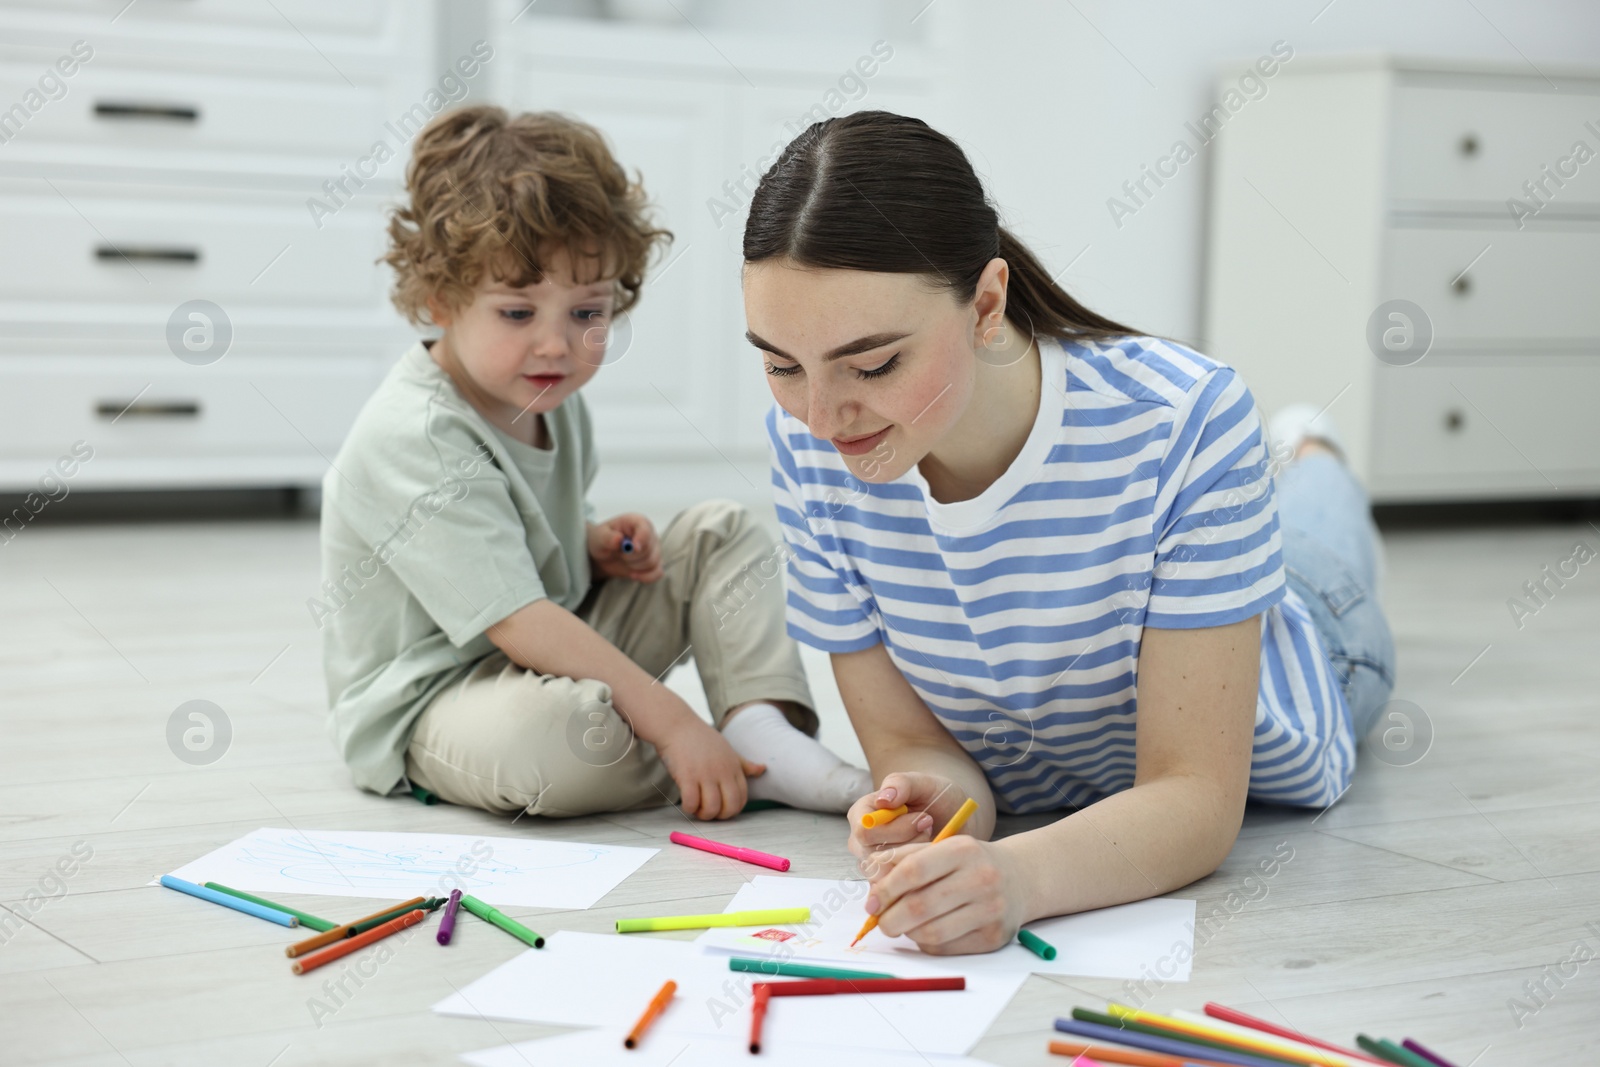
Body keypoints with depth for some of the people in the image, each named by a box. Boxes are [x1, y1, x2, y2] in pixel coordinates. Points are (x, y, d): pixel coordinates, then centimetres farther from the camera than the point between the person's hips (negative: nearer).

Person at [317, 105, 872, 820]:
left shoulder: (549, 400, 3)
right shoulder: (418, 440, -26)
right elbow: (518, 623, -30)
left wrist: (597, 547, -2)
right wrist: (675, 725, -31)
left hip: (557, 652, 9)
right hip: (430, 702, -9)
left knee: (722, 534, 4)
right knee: (566, 729, -42)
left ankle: (762, 730, -17)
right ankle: (732, 773, -14)